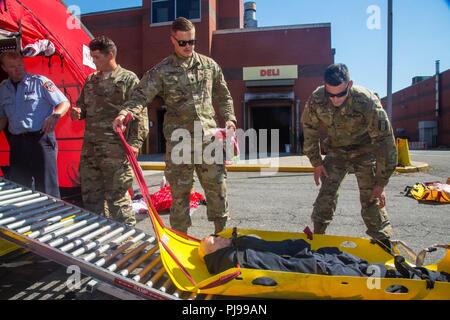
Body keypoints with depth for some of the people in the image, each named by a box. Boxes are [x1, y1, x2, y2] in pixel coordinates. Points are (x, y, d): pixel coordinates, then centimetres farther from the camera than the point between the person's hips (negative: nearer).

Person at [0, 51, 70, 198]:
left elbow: (65, 103, -4)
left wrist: (55, 115, -23)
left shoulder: (39, 82, -2)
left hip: (41, 139, -5)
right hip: (17, 143, 6)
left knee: (46, 187, -5)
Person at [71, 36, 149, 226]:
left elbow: (139, 113, -9)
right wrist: (78, 112, 4)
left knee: (117, 196, -2)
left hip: (115, 149, -7)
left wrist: (135, 142, -18)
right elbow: (83, 105, 28)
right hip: (90, 147, 7)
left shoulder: (129, 79, -3)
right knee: (90, 194, 15)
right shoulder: (91, 80, 17)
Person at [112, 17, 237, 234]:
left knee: (217, 185, 5)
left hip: (209, 136, 2)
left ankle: (222, 231, 21)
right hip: (178, 140, -2)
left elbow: (223, 97, 18)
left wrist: (229, 118, 4)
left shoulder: (209, 65, 11)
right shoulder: (162, 70, 2)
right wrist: (125, 113, -27)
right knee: (179, 190, 5)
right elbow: (141, 95, -8)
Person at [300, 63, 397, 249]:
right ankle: (317, 235, 14)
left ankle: (384, 244, 3)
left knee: (371, 197, -9)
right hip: (336, 149, 3)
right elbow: (310, 131, -5)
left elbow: (384, 141, -27)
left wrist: (381, 183, -24)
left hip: (364, 150, -3)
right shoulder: (316, 99, -23)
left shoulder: (367, 102, -32)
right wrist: (316, 162, -3)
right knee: (327, 192, -1)